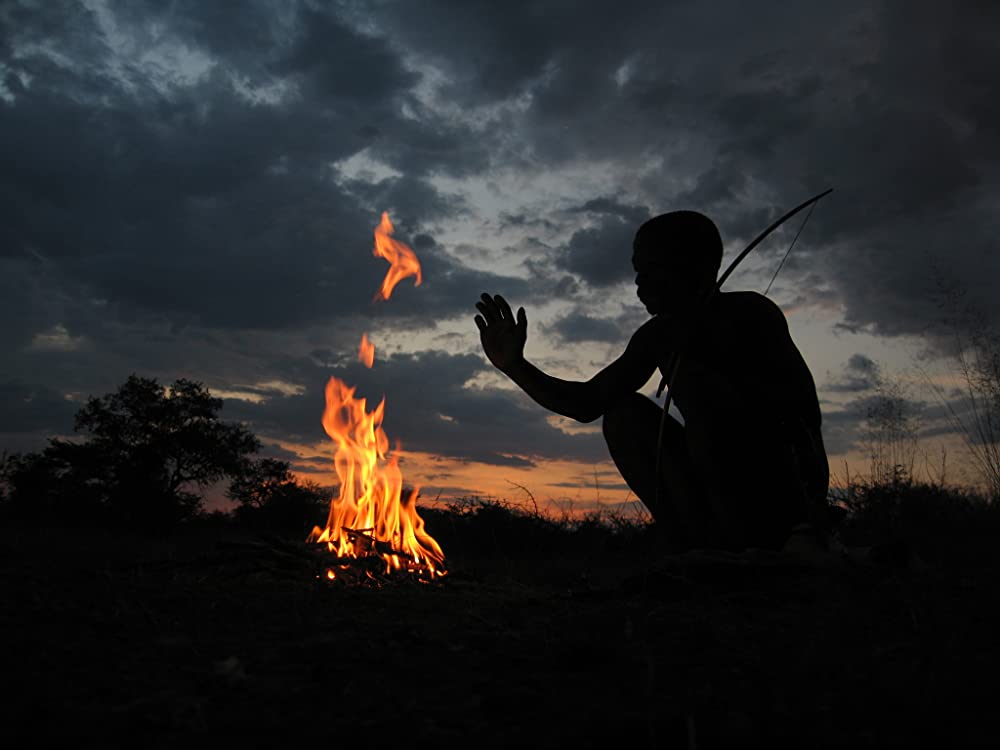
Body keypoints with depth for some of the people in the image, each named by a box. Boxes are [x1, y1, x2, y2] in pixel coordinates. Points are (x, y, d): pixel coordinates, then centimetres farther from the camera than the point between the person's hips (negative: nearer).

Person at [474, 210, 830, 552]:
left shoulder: (748, 312, -10)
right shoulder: (657, 336, 7)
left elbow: (805, 409, -21)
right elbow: (587, 403, 7)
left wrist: (703, 358, -26)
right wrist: (515, 366, -6)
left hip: (791, 483, -6)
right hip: (724, 495, 6)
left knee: (694, 382, -26)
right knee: (623, 413, -3)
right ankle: (704, 547, -11)